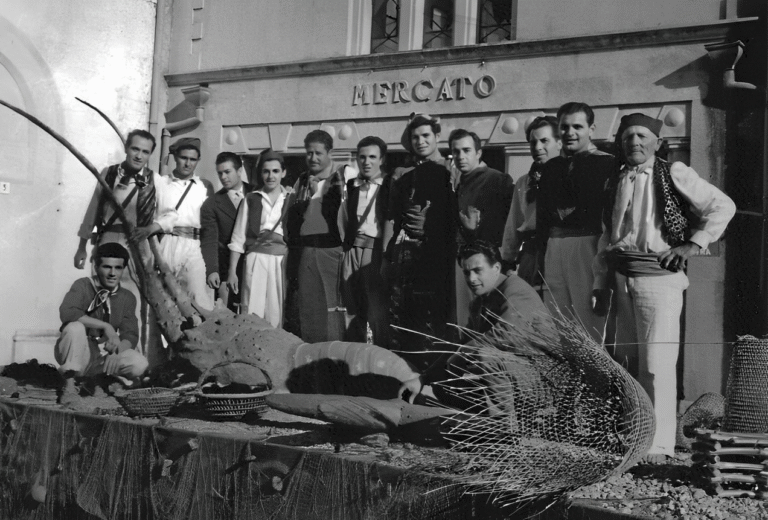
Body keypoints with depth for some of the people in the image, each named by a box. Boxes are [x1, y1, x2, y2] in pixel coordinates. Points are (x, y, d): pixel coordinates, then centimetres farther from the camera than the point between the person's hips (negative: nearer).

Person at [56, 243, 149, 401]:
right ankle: (69, 384, -20)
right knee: (74, 327, -34)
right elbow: (67, 312, -28)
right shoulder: (83, 286, -8)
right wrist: (105, 326, -32)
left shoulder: (127, 298, 3)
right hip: (78, 353, -3)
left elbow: (130, 335, -5)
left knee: (139, 364, -24)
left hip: (104, 356, 3)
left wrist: (116, 352, -28)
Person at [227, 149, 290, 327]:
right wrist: (232, 271, 4)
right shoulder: (251, 200, 9)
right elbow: (238, 238, 8)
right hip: (256, 260, 0)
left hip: (282, 261, 0)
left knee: (276, 316, 0)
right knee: (252, 317, -5)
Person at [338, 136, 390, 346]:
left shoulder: (390, 186, 4)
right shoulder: (349, 186, 15)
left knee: (378, 314, -6)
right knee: (353, 313, 7)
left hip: (377, 252, -4)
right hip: (352, 253, 4)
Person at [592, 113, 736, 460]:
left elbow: (723, 206, -1)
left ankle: (659, 445, 1)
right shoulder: (616, 181, 14)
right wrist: (601, 287, 13)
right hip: (622, 278, 6)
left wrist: (694, 243, -7)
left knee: (657, 365, -8)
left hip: (659, 276, -6)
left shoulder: (674, 174, -2)